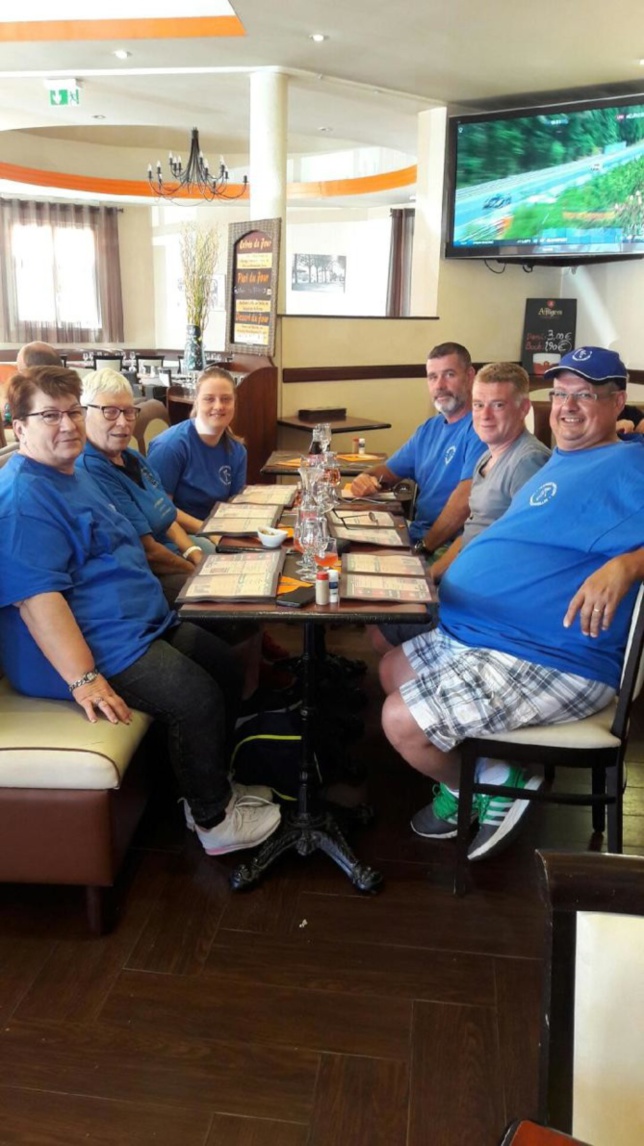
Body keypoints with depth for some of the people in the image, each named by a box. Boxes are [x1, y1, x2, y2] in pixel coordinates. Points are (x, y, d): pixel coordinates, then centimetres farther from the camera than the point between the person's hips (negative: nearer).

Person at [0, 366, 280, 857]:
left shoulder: (75, 473, 16)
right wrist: (84, 680, -31)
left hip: (145, 622, 11)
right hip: (96, 646, -11)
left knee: (225, 666, 10)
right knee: (198, 696, -22)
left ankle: (211, 784, 25)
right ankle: (213, 820, 0)